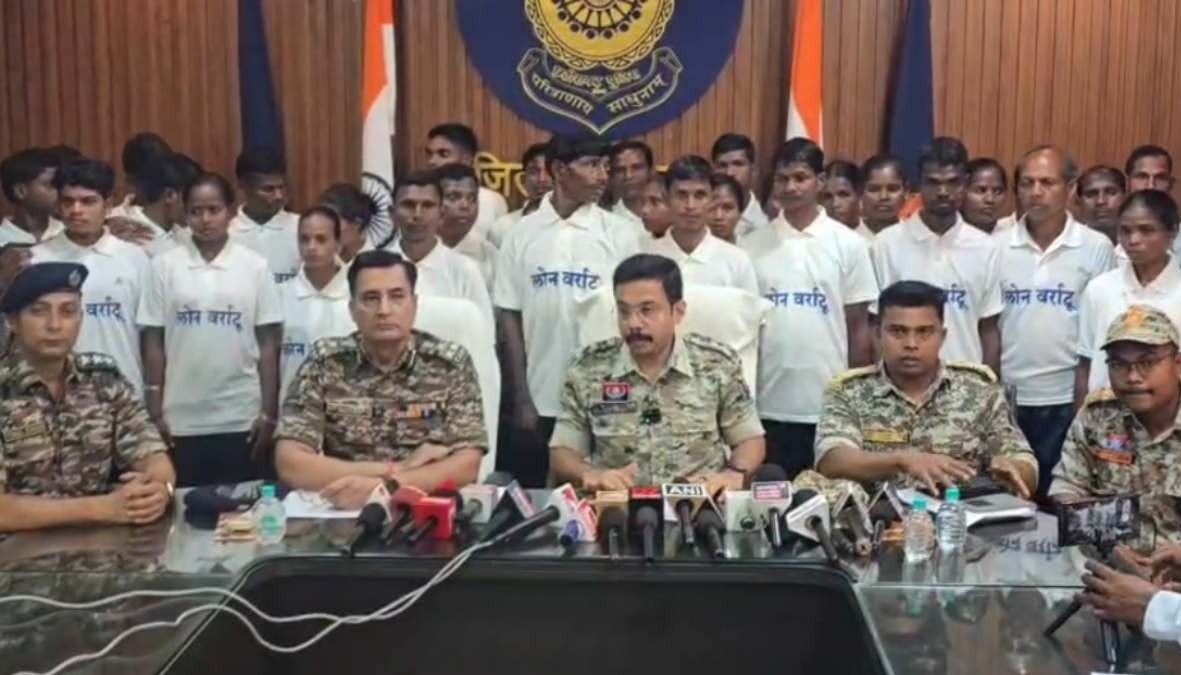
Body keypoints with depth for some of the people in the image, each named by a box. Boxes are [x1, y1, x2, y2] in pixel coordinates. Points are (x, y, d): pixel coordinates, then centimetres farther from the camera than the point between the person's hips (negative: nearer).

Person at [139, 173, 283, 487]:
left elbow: (268, 343, 2)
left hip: (241, 418, 0)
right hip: (181, 419, 0)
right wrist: (155, 413, 0)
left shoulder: (255, 266, 0)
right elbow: (153, 342, 3)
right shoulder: (164, 266, 1)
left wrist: (269, 411, -2)